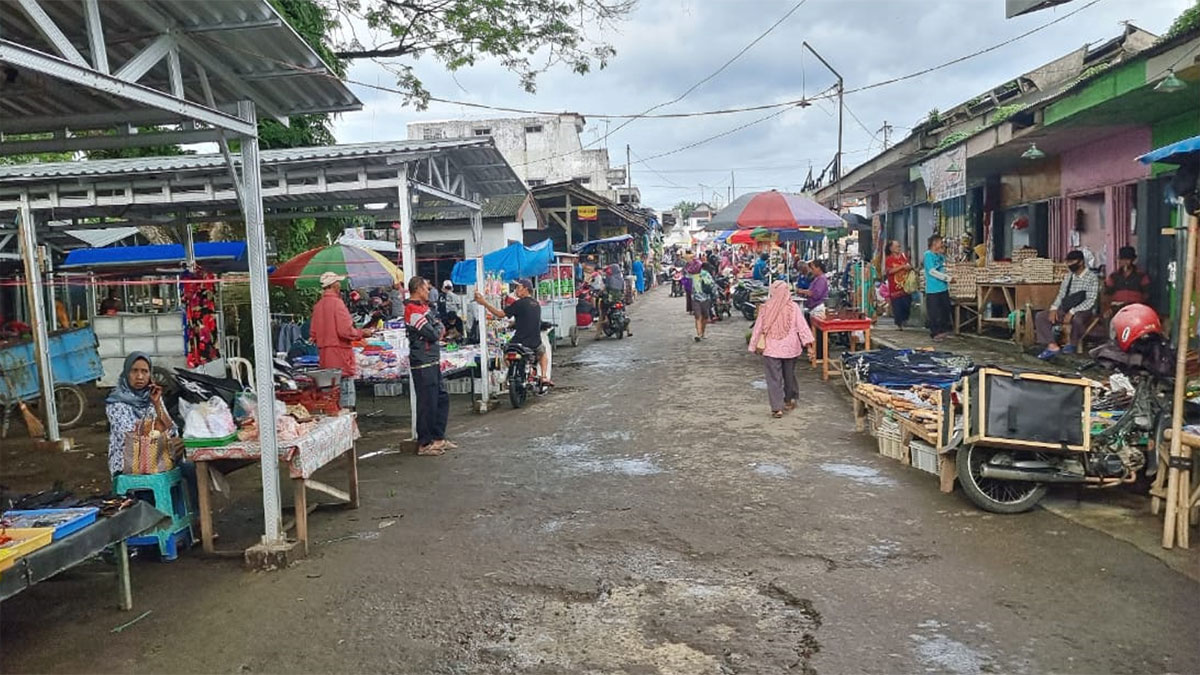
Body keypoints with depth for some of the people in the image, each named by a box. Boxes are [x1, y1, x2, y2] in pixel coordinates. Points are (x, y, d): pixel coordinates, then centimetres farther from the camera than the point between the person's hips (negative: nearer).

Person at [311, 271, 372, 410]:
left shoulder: (318, 305, 9)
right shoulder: (337, 303, -12)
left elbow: (314, 334, 12)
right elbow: (346, 331, -18)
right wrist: (362, 333, -4)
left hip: (324, 357, 8)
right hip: (340, 355, -8)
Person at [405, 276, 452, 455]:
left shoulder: (424, 306, 16)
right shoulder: (413, 310, -16)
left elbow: (439, 324, 16)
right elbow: (432, 334, -20)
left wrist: (437, 331, -7)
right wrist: (438, 328, 1)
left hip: (433, 361, 10)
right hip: (422, 363, -10)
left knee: (442, 398, 15)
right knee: (427, 403, -5)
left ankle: (438, 438, 25)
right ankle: (424, 444, 4)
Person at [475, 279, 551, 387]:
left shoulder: (520, 303, -11)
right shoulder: (537, 304, 11)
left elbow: (500, 314, -10)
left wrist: (484, 303, -7)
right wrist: (514, 323, 32)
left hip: (520, 342, -5)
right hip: (535, 343, 5)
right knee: (543, 351, 35)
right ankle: (543, 377, 17)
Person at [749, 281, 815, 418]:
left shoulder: (766, 308, -7)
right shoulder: (793, 307, -6)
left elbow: (758, 328, -2)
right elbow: (802, 325, -8)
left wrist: (755, 345, 7)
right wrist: (807, 341, -5)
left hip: (771, 348, -2)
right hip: (790, 347, 2)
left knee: (774, 378, 0)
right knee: (789, 374, 21)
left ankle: (777, 408, -4)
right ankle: (790, 399, 36)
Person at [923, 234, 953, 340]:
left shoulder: (941, 255, 12)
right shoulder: (928, 255, -10)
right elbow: (932, 271, -16)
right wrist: (947, 278, -16)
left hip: (944, 288, 8)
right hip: (933, 289, -8)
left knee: (945, 310, 12)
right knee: (934, 312, -2)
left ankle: (944, 331, 23)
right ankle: (936, 333, 7)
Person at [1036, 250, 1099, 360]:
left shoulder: (1092, 278, -5)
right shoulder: (1069, 277, 15)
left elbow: (1090, 301, -15)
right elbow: (1061, 295, 14)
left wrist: (1072, 312, -26)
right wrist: (1054, 308, -7)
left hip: (1084, 310, -6)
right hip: (1066, 309, 6)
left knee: (1076, 319, -42)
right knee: (1040, 316, -15)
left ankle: (1068, 341, -12)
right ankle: (1052, 346, -23)